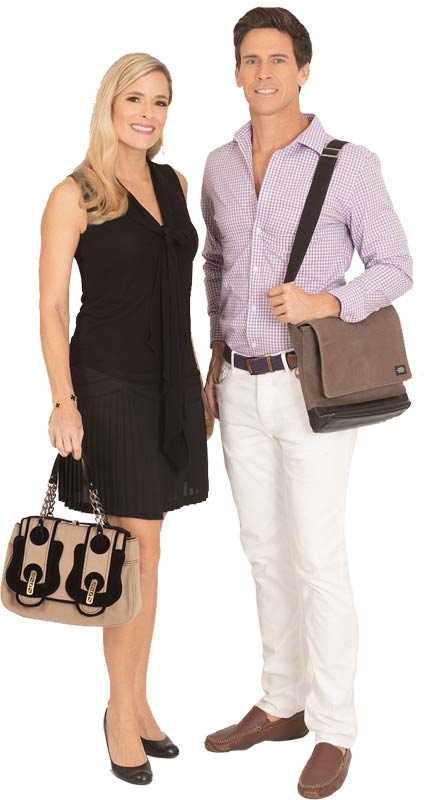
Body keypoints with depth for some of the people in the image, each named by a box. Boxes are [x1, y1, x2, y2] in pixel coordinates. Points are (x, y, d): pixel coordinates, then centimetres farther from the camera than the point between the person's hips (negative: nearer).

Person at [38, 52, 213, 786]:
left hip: (169, 383, 6)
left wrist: (198, 381, 15)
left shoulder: (173, 184, 12)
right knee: (139, 545, -6)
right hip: (109, 385, -6)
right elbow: (51, 307, -8)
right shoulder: (75, 196, -6)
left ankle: (136, 701, 21)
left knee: (143, 544, 10)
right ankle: (122, 710, 10)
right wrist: (64, 402, -15)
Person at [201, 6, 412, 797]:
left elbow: (394, 267, -3)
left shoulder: (349, 165, -8)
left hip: (312, 385, -5)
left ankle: (334, 731, 11)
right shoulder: (219, 166, 8)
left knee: (317, 558, -2)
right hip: (241, 386, 6)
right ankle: (282, 703, 28)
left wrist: (325, 302, -21)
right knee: (265, 550, 13)